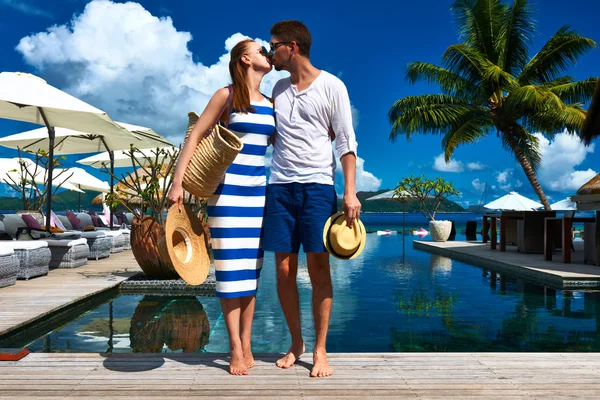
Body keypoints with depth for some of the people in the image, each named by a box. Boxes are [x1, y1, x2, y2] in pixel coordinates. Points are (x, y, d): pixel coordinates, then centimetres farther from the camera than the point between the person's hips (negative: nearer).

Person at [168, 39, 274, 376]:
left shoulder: (270, 103, 13)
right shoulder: (227, 95, -2)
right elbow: (195, 137, -4)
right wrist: (178, 182, -11)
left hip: (259, 191, 5)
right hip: (228, 190, -5)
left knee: (251, 269, 6)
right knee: (231, 268, -3)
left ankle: (247, 346, 14)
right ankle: (236, 350, 5)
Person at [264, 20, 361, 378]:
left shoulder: (331, 86, 1)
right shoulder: (279, 88, 16)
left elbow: (346, 142, -3)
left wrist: (350, 192, -12)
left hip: (317, 186, -4)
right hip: (280, 186, 5)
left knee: (319, 268, -3)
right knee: (284, 269, 3)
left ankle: (320, 351, 7)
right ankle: (296, 343, 18)